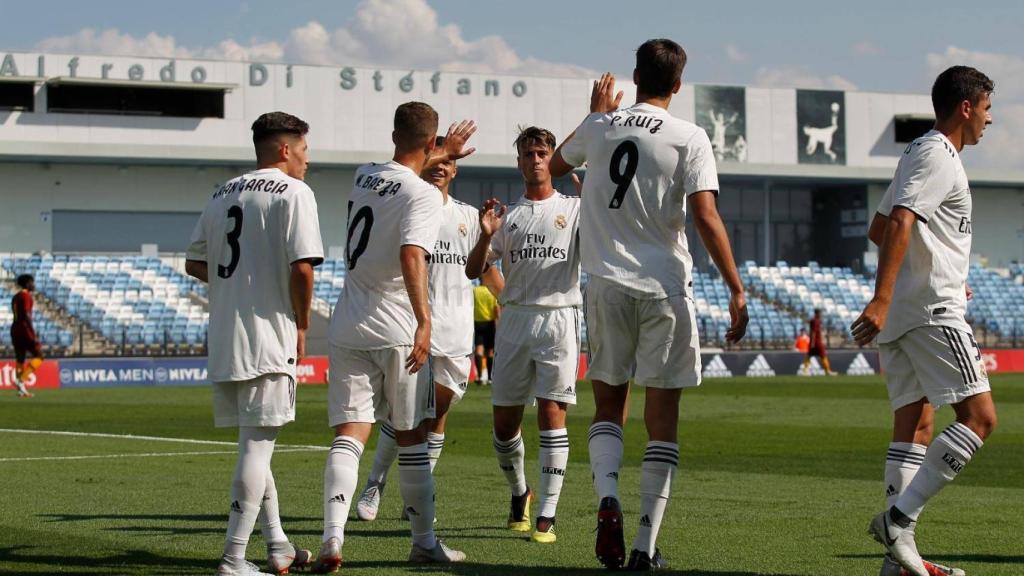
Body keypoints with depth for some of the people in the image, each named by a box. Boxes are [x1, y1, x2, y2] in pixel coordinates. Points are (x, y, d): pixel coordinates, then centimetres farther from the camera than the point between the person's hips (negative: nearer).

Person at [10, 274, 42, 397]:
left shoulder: (16, 297, 17)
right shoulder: (26, 296, -11)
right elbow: (26, 315, -19)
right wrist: (34, 335, -20)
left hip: (15, 329, 9)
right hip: (24, 329, -9)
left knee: (20, 360, 10)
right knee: (39, 356, -4)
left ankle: (22, 390, 9)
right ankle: (21, 380, -18)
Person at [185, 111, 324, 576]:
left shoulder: (221, 194, 15)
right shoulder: (294, 192, -6)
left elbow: (194, 264, 18)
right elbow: (301, 267, -15)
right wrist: (302, 326, -3)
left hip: (222, 336, 7)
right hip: (268, 334, -7)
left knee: (253, 442, 15)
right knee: (257, 444, -6)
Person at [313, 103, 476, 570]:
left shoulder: (363, 176, 11)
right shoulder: (423, 195, -10)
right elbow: (411, 255, -26)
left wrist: (441, 155, 48)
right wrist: (424, 320, -30)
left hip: (347, 332, 5)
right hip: (396, 332, -4)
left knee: (348, 437, -3)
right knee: (412, 440, 9)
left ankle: (332, 537, -22)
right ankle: (424, 542, 19)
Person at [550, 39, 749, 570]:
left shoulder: (599, 127, 5)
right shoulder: (689, 138, -5)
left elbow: (554, 165, 25)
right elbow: (706, 218, -14)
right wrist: (736, 289, -11)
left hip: (607, 286, 2)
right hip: (665, 288, -2)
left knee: (608, 407, 16)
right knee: (662, 419, 5)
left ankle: (608, 497, -11)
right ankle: (646, 545, 2)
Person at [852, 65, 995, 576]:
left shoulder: (917, 153, 21)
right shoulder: (940, 157, -9)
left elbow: (879, 230, 28)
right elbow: (898, 224, -23)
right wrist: (882, 299, -31)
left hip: (898, 313, 10)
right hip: (932, 310, -10)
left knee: (914, 425, 6)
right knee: (979, 418, -10)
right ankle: (898, 518, -17)